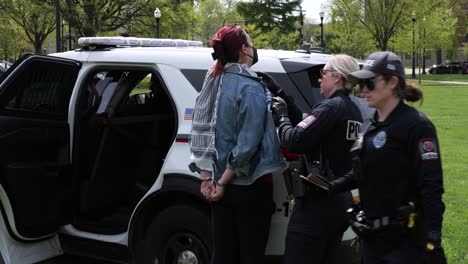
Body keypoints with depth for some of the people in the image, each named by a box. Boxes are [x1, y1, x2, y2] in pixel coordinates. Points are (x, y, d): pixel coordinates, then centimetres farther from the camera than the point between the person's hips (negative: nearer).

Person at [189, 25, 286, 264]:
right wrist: (224, 182, -12)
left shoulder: (214, 82, 6)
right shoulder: (251, 87, -14)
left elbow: (202, 131, 7)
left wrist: (207, 177, 7)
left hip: (221, 184, 7)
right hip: (250, 185, -7)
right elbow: (247, 144, -21)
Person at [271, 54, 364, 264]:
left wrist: (281, 116, -5)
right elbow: (308, 128, 14)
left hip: (317, 202, -9)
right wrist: (285, 101, 12)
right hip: (342, 201, 9)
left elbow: (295, 141, -23)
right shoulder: (353, 112, 12)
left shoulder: (331, 107, -15)